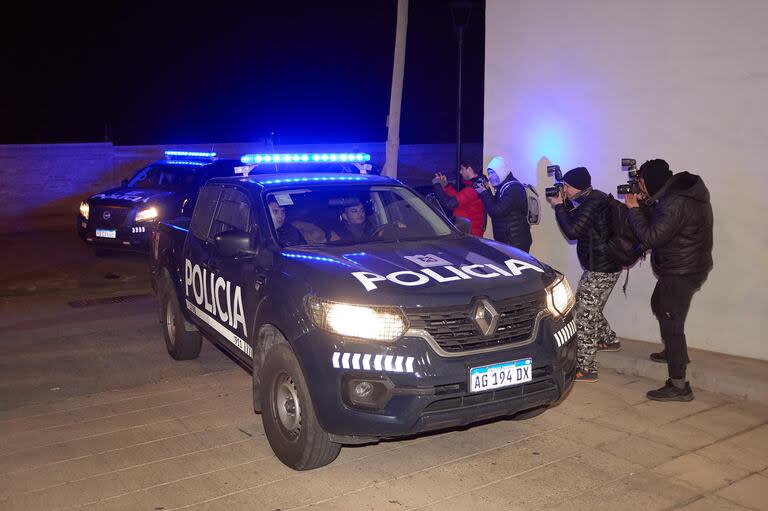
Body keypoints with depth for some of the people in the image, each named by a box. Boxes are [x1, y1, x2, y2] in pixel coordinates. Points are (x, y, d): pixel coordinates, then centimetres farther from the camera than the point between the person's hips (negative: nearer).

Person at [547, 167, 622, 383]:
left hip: (600, 270, -11)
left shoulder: (592, 203, -22)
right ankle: (609, 340, 42)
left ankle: (586, 369, -6)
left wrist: (559, 206, -14)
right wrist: (564, 204, 5)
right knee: (583, 305, 25)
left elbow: (572, 231, -25)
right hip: (605, 266, 11)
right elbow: (576, 222, 18)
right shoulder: (594, 198, 11)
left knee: (585, 315, -8)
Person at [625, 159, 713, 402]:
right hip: (684, 267, 11)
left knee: (671, 322, -9)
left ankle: (679, 385, -6)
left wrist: (634, 209, -15)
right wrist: (645, 205, 0)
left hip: (680, 273, -11)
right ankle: (675, 353, 48)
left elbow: (651, 237, -25)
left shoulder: (676, 204, -27)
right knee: (659, 305, 29)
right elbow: (659, 223, 14)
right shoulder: (679, 191, 6)